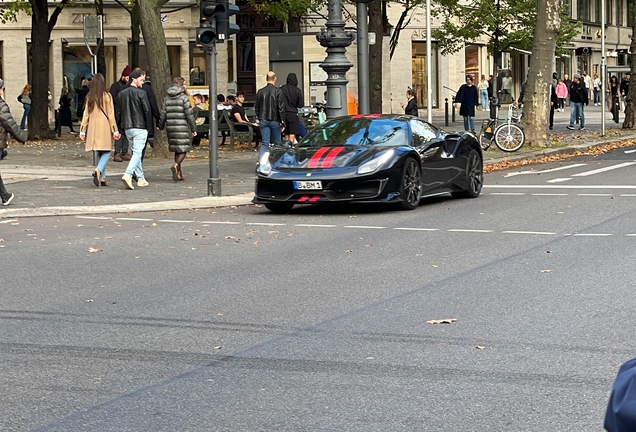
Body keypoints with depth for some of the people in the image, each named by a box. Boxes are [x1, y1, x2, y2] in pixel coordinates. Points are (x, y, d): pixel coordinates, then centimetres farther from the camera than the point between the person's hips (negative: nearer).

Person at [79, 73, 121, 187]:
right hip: (105, 127, -4)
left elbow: (86, 114, 5)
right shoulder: (107, 96, -7)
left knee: (99, 152, 13)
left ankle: (102, 178, 14)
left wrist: (83, 131, 10)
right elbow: (110, 114, -6)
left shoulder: (89, 97, 3)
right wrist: (115, 130, -2)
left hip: (93, 128, 4)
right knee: (107, 151, 0)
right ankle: (98, 170, -25)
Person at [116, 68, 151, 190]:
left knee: (136, 152, 16)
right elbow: (147, 110, -11)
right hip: (140, 127, -6)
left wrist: (120, 127, 15)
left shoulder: (121, 94, 9)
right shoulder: (141, 93, -10)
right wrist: (147, 125, 1)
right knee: (137, 153, -7)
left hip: (127, 128, 6)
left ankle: (140, 178, 19)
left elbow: (117, 112, 11)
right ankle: (127, 175, -24)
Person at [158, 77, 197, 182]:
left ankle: (179, 174, 13)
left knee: (177, 150, 13)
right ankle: (176, 165, -26)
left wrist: (160, 126, 22)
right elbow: (189, 114, -8)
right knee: (183, 149, 0)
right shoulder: (184, 97, -6)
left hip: (171, 126, 5)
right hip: (182, 126, -5)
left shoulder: (167, 98, 6)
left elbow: (163, 114, 7)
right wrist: (193, 128, -2)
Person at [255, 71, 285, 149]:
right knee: (276, 143, 10)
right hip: (274, 120, -3)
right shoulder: (278, 91, -9)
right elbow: (281, 108, -10)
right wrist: (283, 123, -6)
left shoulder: (260, 92, 4)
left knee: (265, 143, 1)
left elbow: (256, 107, 11)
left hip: (263, 120, 3)